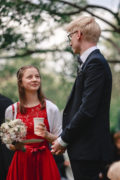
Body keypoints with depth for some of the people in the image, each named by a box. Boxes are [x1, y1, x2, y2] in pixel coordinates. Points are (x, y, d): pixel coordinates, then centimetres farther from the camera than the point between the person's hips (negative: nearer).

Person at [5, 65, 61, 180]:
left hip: (44, 161, -1)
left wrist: (47, 135, -14)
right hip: (21, 162, 1)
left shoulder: (51, 108, 0)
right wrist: (13, 146, -8)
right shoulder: (11, 110, 4)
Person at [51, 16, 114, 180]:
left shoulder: (95, 63, -14)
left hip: (89, 150, -9)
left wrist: (64, 140, -11)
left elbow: (87, 110, -20)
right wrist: (65, 138, 10)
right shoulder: (91, 61, 16)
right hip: (86, 149, 9)